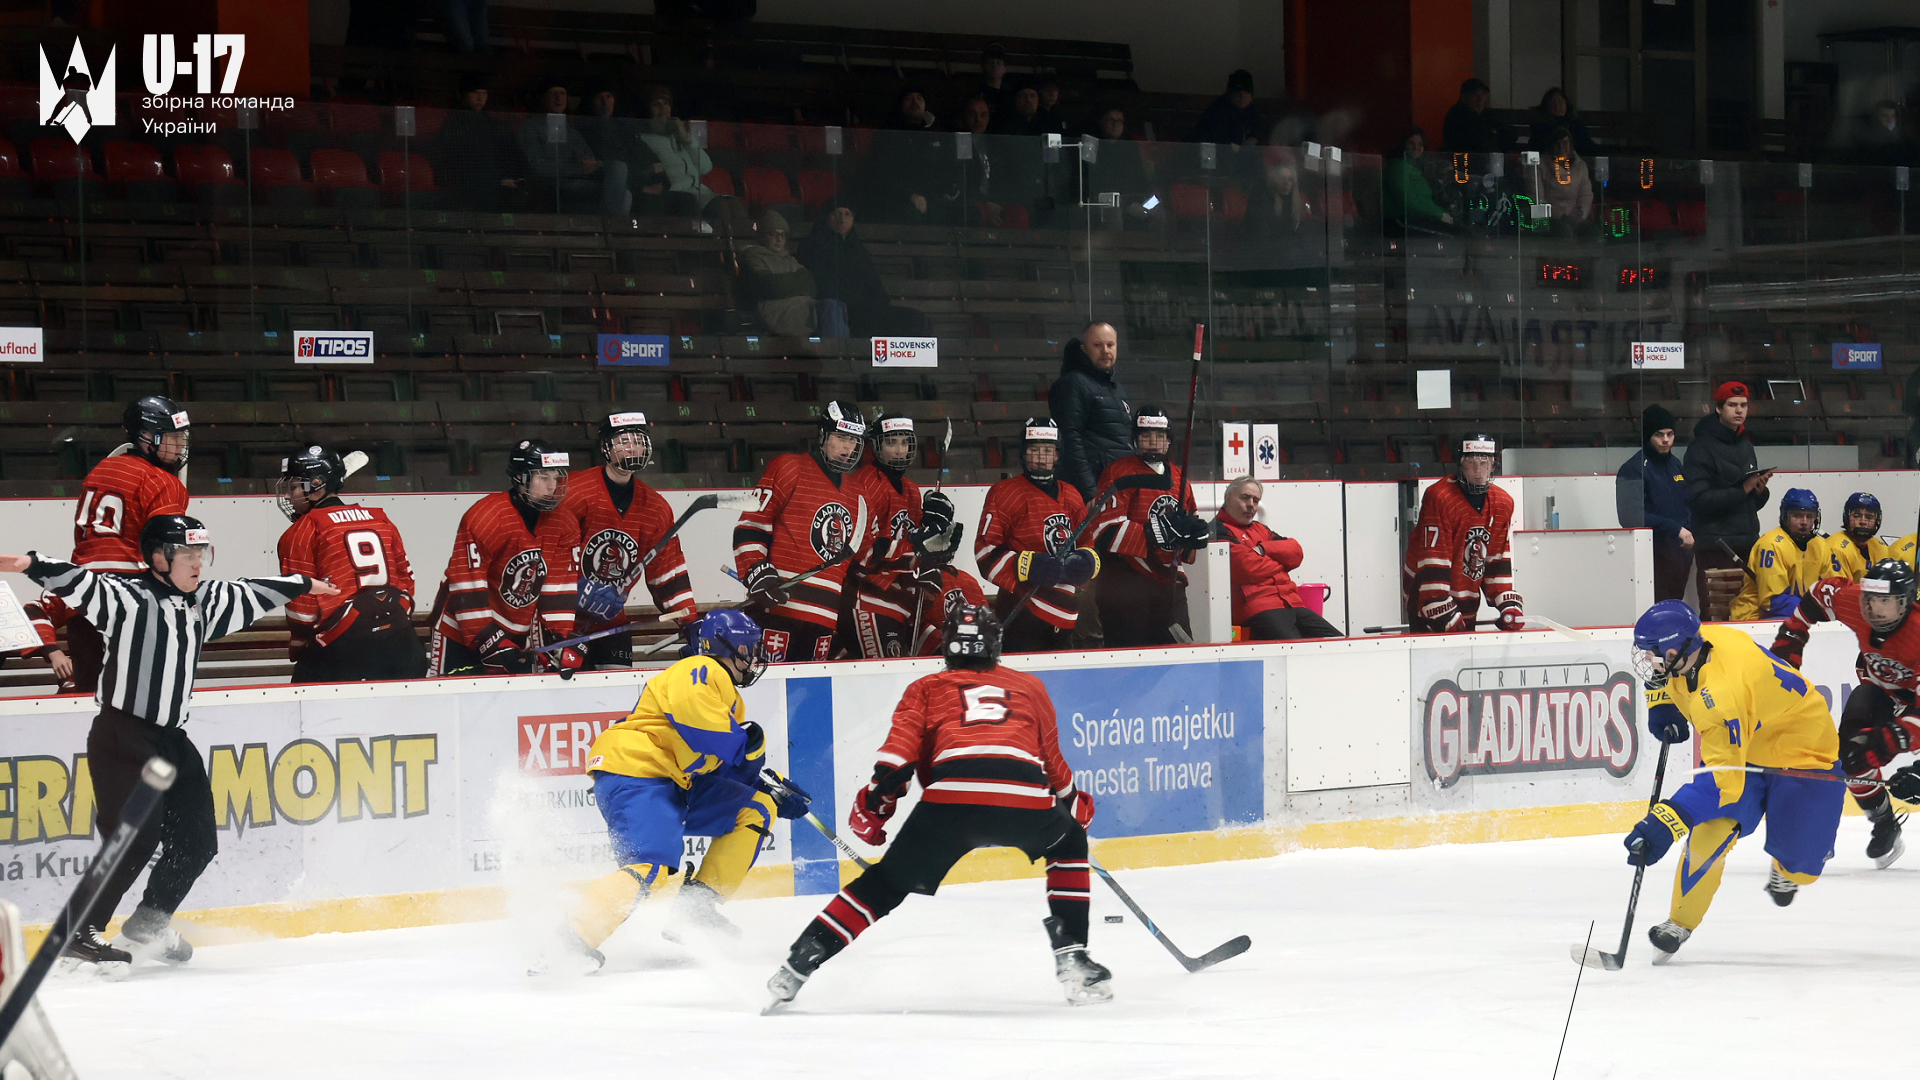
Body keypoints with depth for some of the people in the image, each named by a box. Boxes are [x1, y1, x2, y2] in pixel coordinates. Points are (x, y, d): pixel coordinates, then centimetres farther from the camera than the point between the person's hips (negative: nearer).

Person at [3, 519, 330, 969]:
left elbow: (251, 595, 27)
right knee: (137, 837, -17)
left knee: (197, 842, 8)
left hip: (171, 738, 8)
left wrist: (305, 586, 40)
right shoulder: (129, 598, -11)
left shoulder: (203, 603, 12)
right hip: (122, 739, -8)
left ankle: (148, 923, 27)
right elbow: (80, 585, -26)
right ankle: (82, 932, -10)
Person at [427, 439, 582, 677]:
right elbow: (467, 587, -24)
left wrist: (560, 640, -10)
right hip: (462, 633, -6)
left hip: (516, 635, 6)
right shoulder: (486, 516, -22)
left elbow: (560, 588, 0)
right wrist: (490, 641, -25)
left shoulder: (559, 524, -1)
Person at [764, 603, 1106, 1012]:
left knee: (886, 883, 13)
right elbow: (1053, 762, 38)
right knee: (1069, 845, 32)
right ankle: (1072, 958, 19)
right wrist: (1075, 805, 55)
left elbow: (899, 751, 9)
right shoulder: (1030, 687, 33)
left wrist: (872, 807, 11)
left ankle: (797, 966, 2)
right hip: (1025, 801, 1)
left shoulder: (926, 689, 27)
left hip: (949, 798, -1)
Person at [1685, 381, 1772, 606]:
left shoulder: (1745, 445, 18)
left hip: (1748, 545, 7)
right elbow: (1699, 500, -17)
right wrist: (1742, 489, -20)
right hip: (1715, 545, -7)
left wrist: (1759, 490, -2)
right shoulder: (1702, 447, -7)